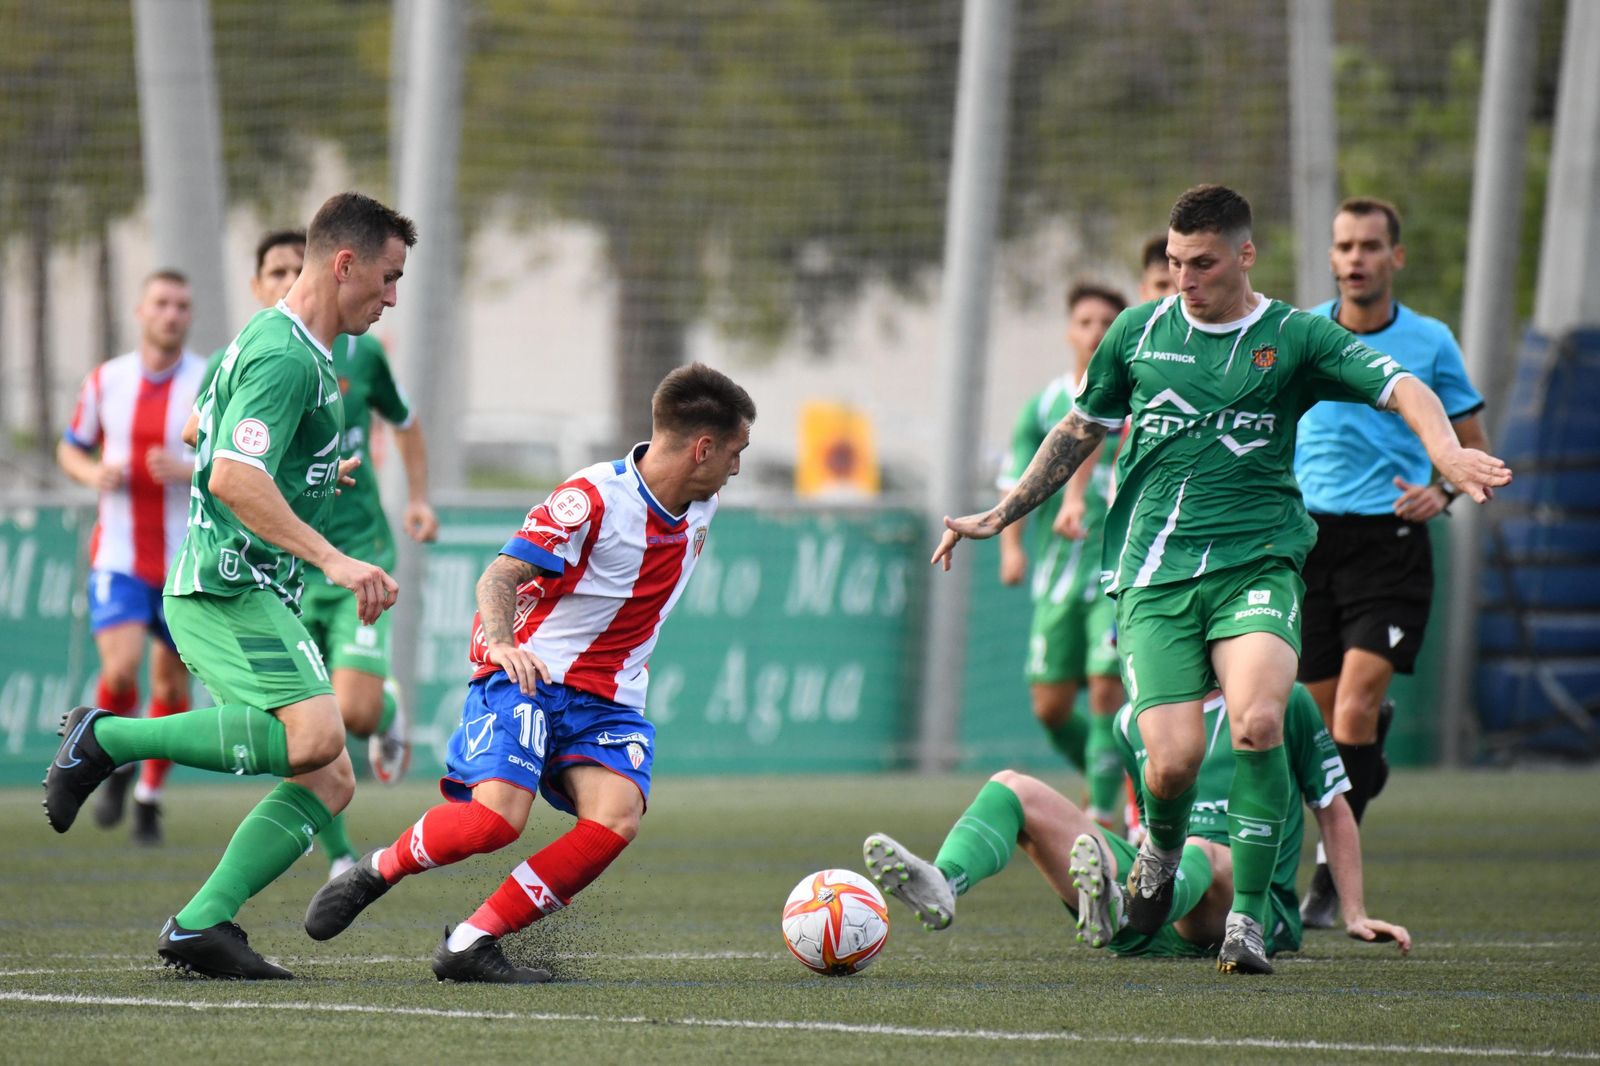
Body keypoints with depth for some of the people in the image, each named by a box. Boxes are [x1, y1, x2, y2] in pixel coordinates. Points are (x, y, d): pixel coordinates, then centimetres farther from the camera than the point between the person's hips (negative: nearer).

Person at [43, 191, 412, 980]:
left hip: (253, 595, 11)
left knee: (328, 782, 2)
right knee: (314, 735, -29)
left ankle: (200, 926, -4)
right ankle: (106, 738, -18)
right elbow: (235, 477, -26)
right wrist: (333, 560, -30)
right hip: (230, 586, -10)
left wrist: (314, 473, 43)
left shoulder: (283, 347, 19)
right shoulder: (285, 358, -14)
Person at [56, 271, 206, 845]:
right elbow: (70, 447, 14)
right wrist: (93, 472, -9)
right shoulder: (105, 381, 2)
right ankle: (114, 764, 12)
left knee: (172, 683, 6)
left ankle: (150, 793, 25)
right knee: (120, 670, -17)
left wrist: (190, 470, -23)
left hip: (188, 560, 0)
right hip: (118, 555, 0)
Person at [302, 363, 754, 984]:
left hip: (607, 699, 6)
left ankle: (470, 945, -16)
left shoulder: (699, 508, 7)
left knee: (617, 817, -22)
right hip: (528, 674, -6)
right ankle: (378, 870, 4)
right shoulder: (595, 497, -16)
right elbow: (501, 575, -20)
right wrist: (501, 641, -38)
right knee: (498, 816, -27)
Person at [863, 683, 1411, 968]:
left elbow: (1334, 808, 14)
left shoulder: (1285, 703, 8)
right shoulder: (1135, 721, 19)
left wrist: (1356, 915, 12)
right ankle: (941, 886, -44)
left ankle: (1119, 910, -79)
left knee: (1198, 853, -42)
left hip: (1253, 905, -5)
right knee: (1014, 788, -11)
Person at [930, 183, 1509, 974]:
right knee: (1174, 758, -14)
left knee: (1256, 721, -27)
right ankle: (1161, 852, 24)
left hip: (1256, 562, -1)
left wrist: (1448, 454, -26)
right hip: (1155, 574, 1)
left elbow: (1401, 389, -6)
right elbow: (1080, 432, 24)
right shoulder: (1138, 332, 11)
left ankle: (1248, 917, -14)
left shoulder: (1295, 339, 4)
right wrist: (1000, 517, 24)